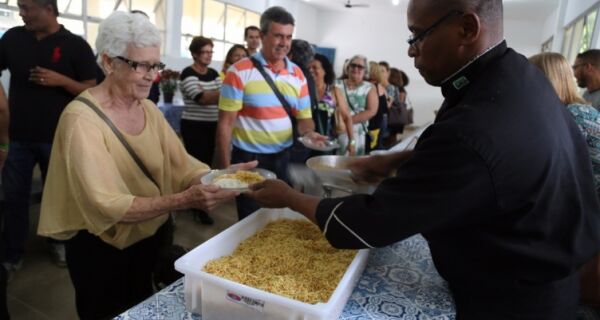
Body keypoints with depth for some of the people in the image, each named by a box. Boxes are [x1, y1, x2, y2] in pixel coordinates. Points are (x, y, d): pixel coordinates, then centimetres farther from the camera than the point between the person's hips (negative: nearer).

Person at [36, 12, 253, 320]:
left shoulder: (149, 109, -1)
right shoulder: (81, 118, -22)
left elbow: (181, 164, -6)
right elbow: (108, 206, -28)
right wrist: (184, 200, -39)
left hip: (154, 236, 6)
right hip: (105, 251, -6)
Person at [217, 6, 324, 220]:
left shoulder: (298, 75, 3)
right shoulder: (239, 72, -11)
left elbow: (304, 117, 7)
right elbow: (225, 124, -11)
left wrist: (309, 133, -17)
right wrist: (225, 169, -11)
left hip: (283, 157, 4)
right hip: (248, 158, -4)